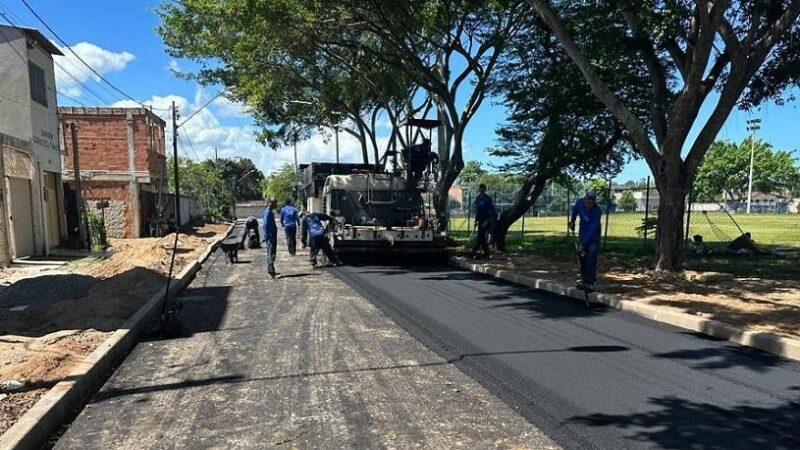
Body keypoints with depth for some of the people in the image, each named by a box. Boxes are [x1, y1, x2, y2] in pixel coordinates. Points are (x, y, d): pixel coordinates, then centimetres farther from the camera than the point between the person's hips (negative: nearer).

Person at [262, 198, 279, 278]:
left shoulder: (270, 212, 15)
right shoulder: (268, 212, -15)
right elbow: (265, 225, -21)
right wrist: (268, 236, -22)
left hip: (273, 236, 10)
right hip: (270, 236, -10)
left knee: (271, 254, 16)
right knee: (271, 254, -10)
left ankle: (271, 271, 24)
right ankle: (271, 273, -10)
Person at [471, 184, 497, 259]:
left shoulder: (488, 199, -11)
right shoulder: (477, 198, 9)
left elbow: (492, 211, -13)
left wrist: (487, 221, -19)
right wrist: (476, 220, 13)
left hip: (486, 221, -7)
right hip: (480, 221, 7)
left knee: (480, 237, -11)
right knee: (483, 238, 9)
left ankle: (474, 252, -10)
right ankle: (486, 253, 17)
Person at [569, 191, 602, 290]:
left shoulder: (597, 211, -26)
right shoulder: (579, 202, -11)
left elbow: (592, 230, -27)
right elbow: (575, 210, 16)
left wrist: (583, 244, -28)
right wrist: (572, 221, 19)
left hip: (593, 237, -5)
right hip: (582, 234, 5)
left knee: (591, 259, -11)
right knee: (582, 258, 7)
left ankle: (590, 283, -7)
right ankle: (584, 281, 15)